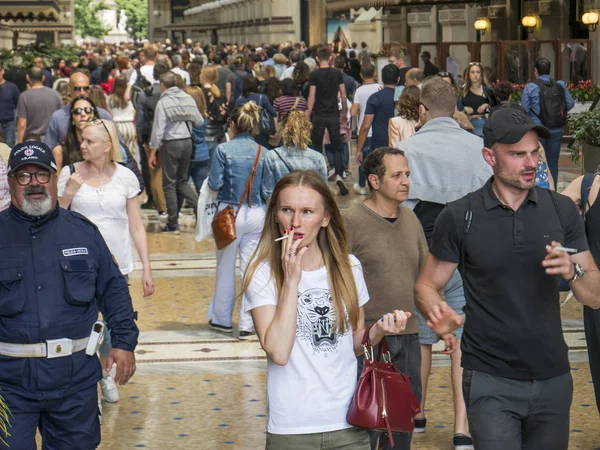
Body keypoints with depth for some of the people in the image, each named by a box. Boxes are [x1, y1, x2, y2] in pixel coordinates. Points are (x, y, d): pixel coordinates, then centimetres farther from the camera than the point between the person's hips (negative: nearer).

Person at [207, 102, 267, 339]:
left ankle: (222, 319, 24)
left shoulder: (223, 150, -9)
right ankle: (247, 324, 6)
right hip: (257, 214, 2)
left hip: (230, 213, -2)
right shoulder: (263, 153, -2)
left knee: (225, 268, 13)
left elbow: (214, 184, -9)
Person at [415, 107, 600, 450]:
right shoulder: (460, 216, -4)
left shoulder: (561, 210, 3)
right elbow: (428, 286, 1)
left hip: (553, 379, 3)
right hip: (491, 382, -3)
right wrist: (437, 312, -21)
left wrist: (573, 272, -17)